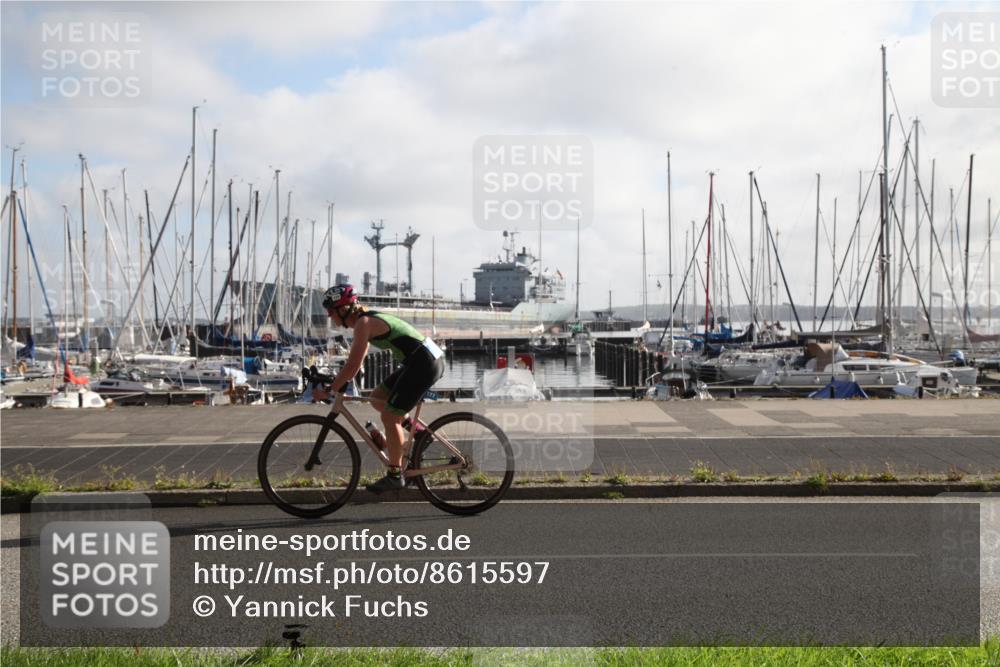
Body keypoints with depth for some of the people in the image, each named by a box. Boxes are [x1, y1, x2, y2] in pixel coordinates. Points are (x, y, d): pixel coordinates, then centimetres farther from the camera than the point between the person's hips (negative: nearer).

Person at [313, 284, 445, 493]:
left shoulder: (363, 323, -14)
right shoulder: (368, 319, 14)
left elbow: (353, 366, -18)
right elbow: (356, 360, 23)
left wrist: (328, 391, -12)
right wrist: (337, 383, 19)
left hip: (424, 364, -10)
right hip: (431, 359, 10)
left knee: (389, 417, -4)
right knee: (377, 398, 16)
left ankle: (395, 476, 3)